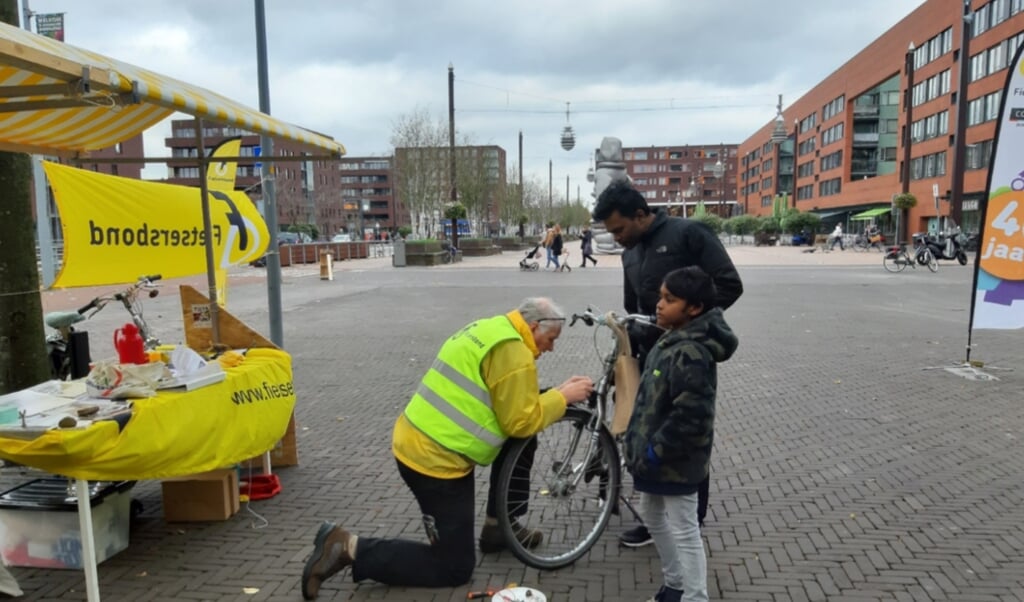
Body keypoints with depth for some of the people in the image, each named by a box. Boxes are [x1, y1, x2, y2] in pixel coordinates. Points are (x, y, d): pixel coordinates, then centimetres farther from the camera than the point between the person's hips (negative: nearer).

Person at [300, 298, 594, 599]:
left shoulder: (491, 328, 12)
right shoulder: (513, 350, -16)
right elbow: (521, 422, -15)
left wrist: (555, 394, 12)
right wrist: (563, 397, -3)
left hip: (417, 444, 10)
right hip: (435, 460, -10)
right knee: (455, 567, 2)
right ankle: (350, 548, -2)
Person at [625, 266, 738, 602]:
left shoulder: (690, 353, -27)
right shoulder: (673, 339, 5)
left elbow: (691, 415, -32)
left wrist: (657, 450, -22)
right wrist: (643, 444, 17)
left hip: (675, 461, -11)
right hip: (659, 455, 11)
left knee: (684, 531, 3)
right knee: (652, 515, 24)